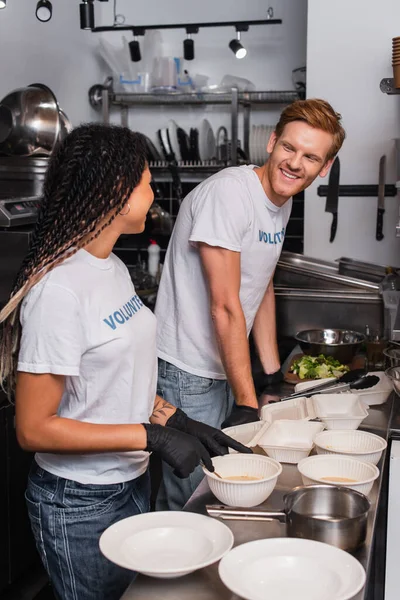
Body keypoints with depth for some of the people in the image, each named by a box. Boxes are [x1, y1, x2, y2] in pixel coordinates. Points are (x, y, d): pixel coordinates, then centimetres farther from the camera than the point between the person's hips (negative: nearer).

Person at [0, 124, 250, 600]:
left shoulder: (113, 267, 3)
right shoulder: (59, 290, -25)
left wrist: (175, 420, -1)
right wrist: (152, 435, -24)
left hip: (131, 482, 8)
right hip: (78, 505, -8)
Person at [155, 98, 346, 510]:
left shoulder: (282, 200, 7)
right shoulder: (229, 192, -21)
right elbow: (225, 307, -23)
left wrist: (272, 372, 17)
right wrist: (247, 402, -20)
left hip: (225, 369, 9)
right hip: (188, 374, -9)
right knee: (189, 503, 0)